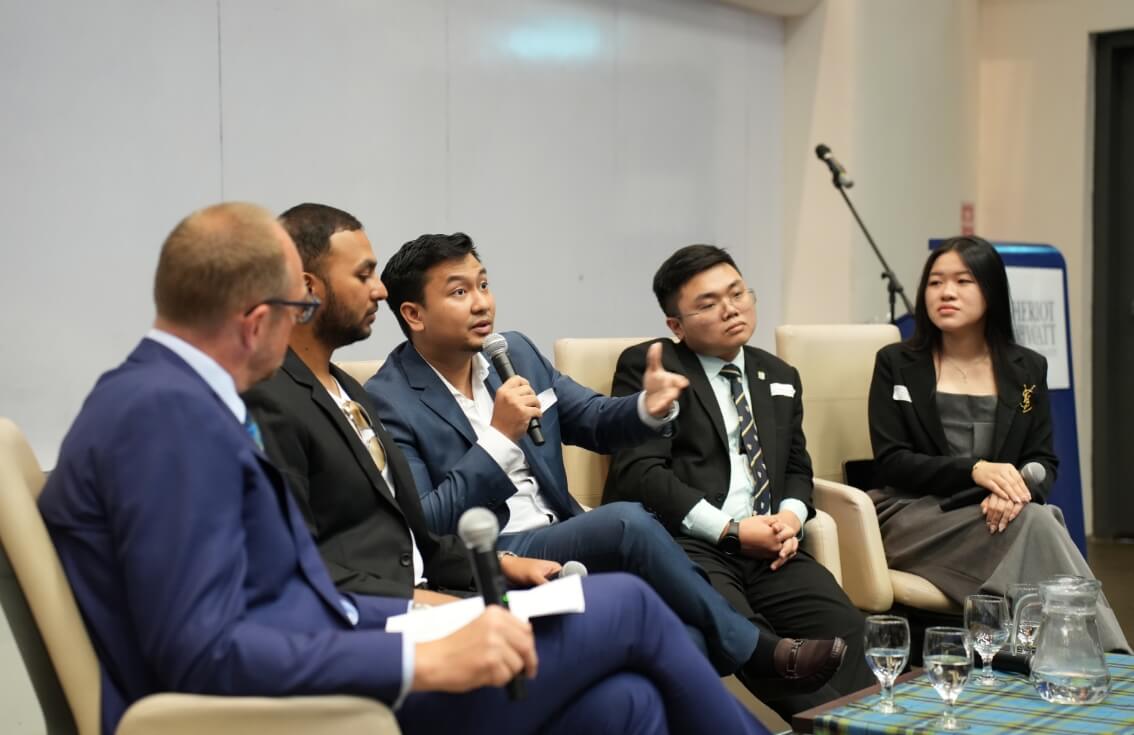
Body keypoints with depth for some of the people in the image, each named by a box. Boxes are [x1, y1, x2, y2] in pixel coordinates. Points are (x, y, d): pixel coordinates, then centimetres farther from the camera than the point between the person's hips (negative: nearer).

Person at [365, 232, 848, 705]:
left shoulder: (515, 353, 10)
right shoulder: (389, 402, -10)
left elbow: (596, 422, 16)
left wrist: (649, 409, -7)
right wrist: (499, 436, -23)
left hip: (561, 543, 6)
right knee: (627, 522, -27)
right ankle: (754, 652, -12)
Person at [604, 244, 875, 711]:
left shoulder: (779, 377, 25)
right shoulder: (646, 366, 4)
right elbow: (640, 473, -7)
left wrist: (791, 517, 0)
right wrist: (731, 530, -11)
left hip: (769, 547, 5)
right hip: (684, 545, -5)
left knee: (843, 629, -26)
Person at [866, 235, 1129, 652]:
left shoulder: (1028, 370, 15)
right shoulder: (896, 365, 7)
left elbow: (1044, 462, 8)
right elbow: (889, 462, -3)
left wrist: (1014, 491, -19)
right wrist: (975, 470, -19)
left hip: (997, 514, 2)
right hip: (915, 516, -2)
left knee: (1039, 517, -36)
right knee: (1033, 524, -32)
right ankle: (1106, 657, -36)